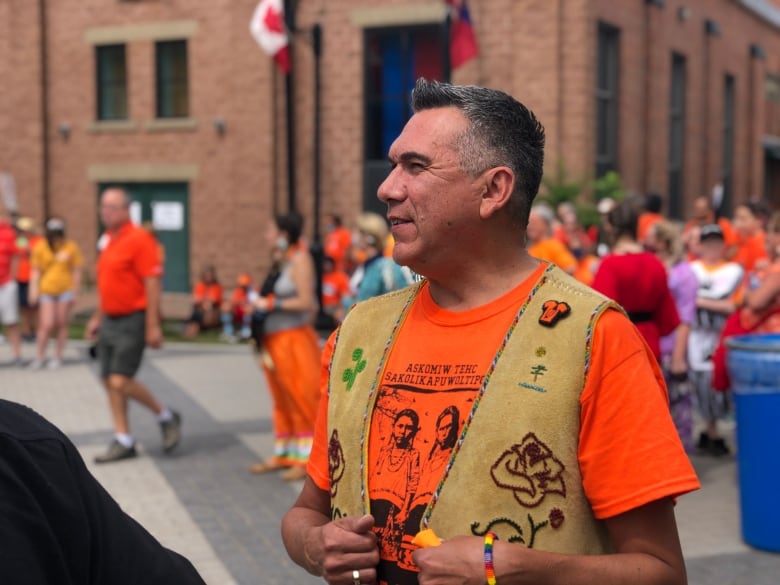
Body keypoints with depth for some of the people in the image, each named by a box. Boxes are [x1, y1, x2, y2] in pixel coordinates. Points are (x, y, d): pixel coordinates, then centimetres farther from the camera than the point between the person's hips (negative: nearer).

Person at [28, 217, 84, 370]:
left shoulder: (71, 247, -1)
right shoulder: (40, 247, -1)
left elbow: (76, 271, 4)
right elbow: (36, 271, 3)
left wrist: (75, 293, 3)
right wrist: (34, 291, -2)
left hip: (65, 290, 0)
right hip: (46, 290, 0)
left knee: (61, 324, 5)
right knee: (47, 325, -6)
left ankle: (57, 357, 16)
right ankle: (39, 357, 8)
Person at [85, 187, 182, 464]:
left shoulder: (139, 239, -13)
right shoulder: (107, 239, 12)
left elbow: (152, 284, -17)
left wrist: (153, 326, -20)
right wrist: (97, 317, 21)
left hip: (133, 321, -8)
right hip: (110, 321, 9)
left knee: (121, 382, -13)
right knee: (110, 382, 7)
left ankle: (166, 417, 9)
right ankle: (123, 442, 15)